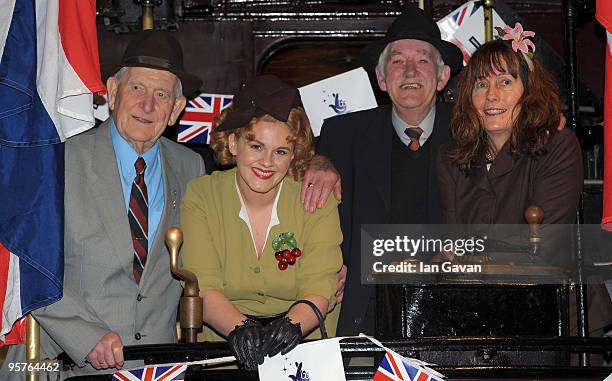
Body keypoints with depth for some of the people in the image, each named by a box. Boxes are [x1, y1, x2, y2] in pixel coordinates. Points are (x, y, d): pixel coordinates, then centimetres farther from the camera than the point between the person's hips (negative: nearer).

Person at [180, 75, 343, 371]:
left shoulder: (318, 201, 1)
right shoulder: (200, 195, 0)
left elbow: (319, 290, -8)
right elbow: (203, 289, -9)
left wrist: (292, 325, -29)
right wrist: (240, 328, -28)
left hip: (302, 348, 0)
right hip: (219, 344, 0)